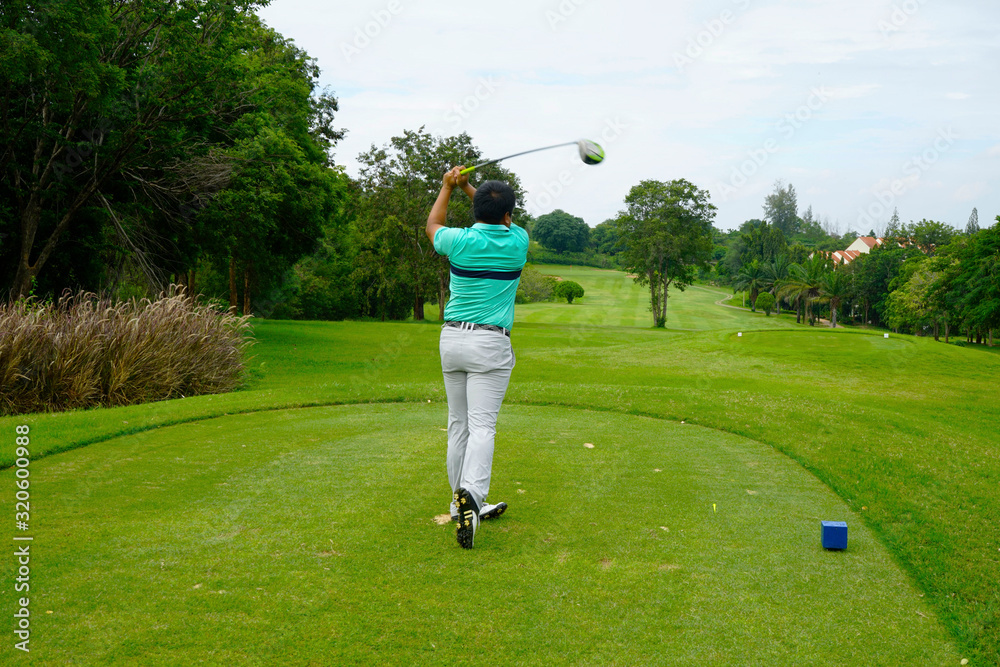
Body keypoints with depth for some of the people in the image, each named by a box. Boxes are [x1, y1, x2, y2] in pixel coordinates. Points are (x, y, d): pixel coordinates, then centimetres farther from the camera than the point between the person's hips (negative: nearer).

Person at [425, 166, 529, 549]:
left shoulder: (460, 240, -3)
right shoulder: (518, 242, -3)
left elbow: (433, 225, 22)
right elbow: (504, 220, 22)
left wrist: (448, 186, 33)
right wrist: (468, 187, 26)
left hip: (452, 339, 3)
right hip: (490, 344, -3)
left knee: (458, 423, 11)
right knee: (482, 426, -9)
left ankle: (464, 503, 18)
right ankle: (471, 494, -29)